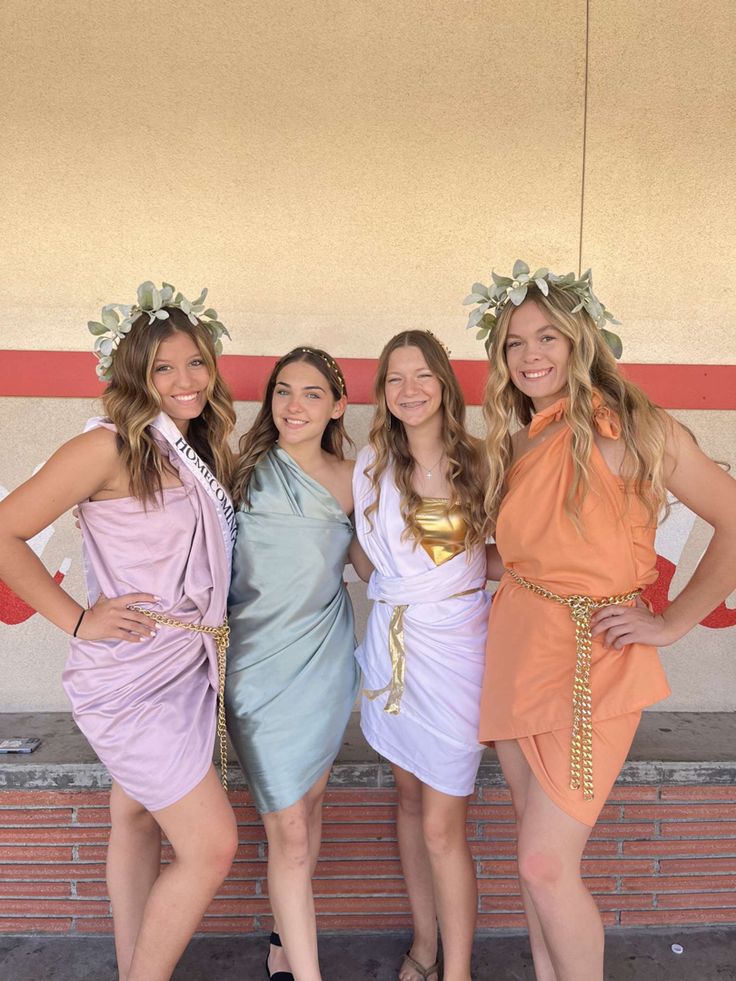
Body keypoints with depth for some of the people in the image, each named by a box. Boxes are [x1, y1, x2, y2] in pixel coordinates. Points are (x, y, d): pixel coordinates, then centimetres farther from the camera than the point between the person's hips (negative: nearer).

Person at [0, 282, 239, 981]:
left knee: (138, 822, 20)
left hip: (187, 664, 8)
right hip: (133, 673, -8)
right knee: (211, 846, -3)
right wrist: (78, 619, -15)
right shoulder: (109, 447, -15)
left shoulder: (196, 454, 9)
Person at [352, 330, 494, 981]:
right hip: (394, 643, 3)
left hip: (456, 646, -2)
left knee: (442, 827, -2)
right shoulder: (373, 463, 0)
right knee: (410, 799, 17)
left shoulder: (476, 463, -3)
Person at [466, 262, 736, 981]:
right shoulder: (516, 442, 8)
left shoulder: (630, 428, -11)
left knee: (545, 865, -4)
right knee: (537, 853, 16)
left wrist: (671, 625, -10)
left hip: (589, 665, -6)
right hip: (515, 654, 6)